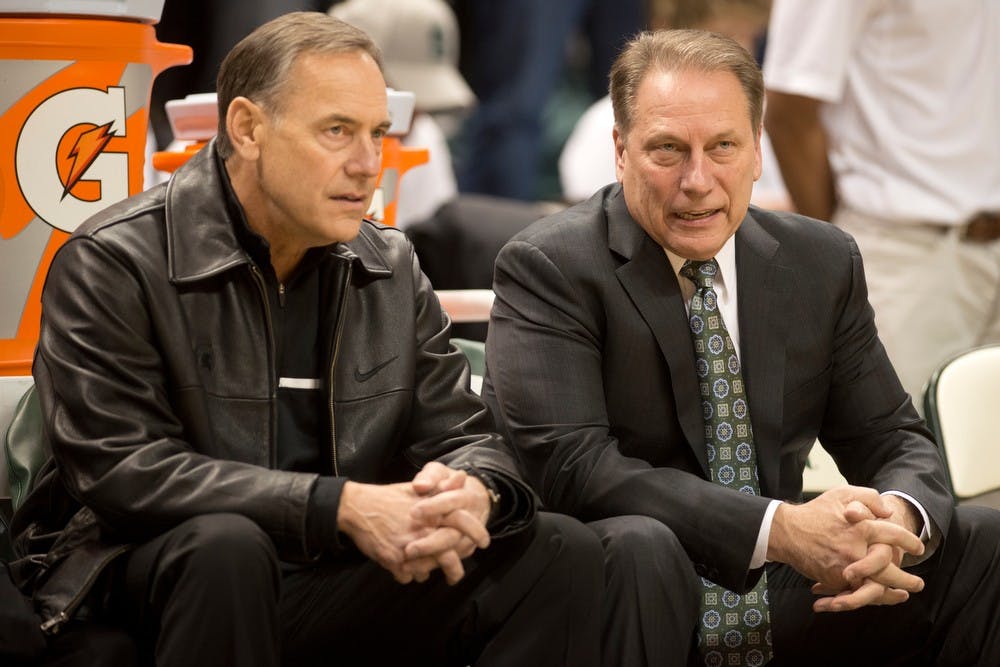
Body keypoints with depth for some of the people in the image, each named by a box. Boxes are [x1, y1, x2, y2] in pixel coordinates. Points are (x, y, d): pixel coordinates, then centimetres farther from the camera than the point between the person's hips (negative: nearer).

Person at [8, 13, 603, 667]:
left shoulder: (392, 268, 11)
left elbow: (462, 436, 11)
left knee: (563, 552, -12)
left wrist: (472, 492, -18)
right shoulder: (113, 264, -7)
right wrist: (339, 506, -25)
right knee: (226, 546, -39)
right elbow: (120, 468, -17)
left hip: (336, 593, 5)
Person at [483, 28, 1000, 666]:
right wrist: (779, 529, -28)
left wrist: (896, 516, -18)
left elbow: (893, 440, 9)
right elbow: (567, 463, -21)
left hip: (787, 610, 5)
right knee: (636, 546, -37)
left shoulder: (822, 263, 7)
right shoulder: (547, 268, -10)